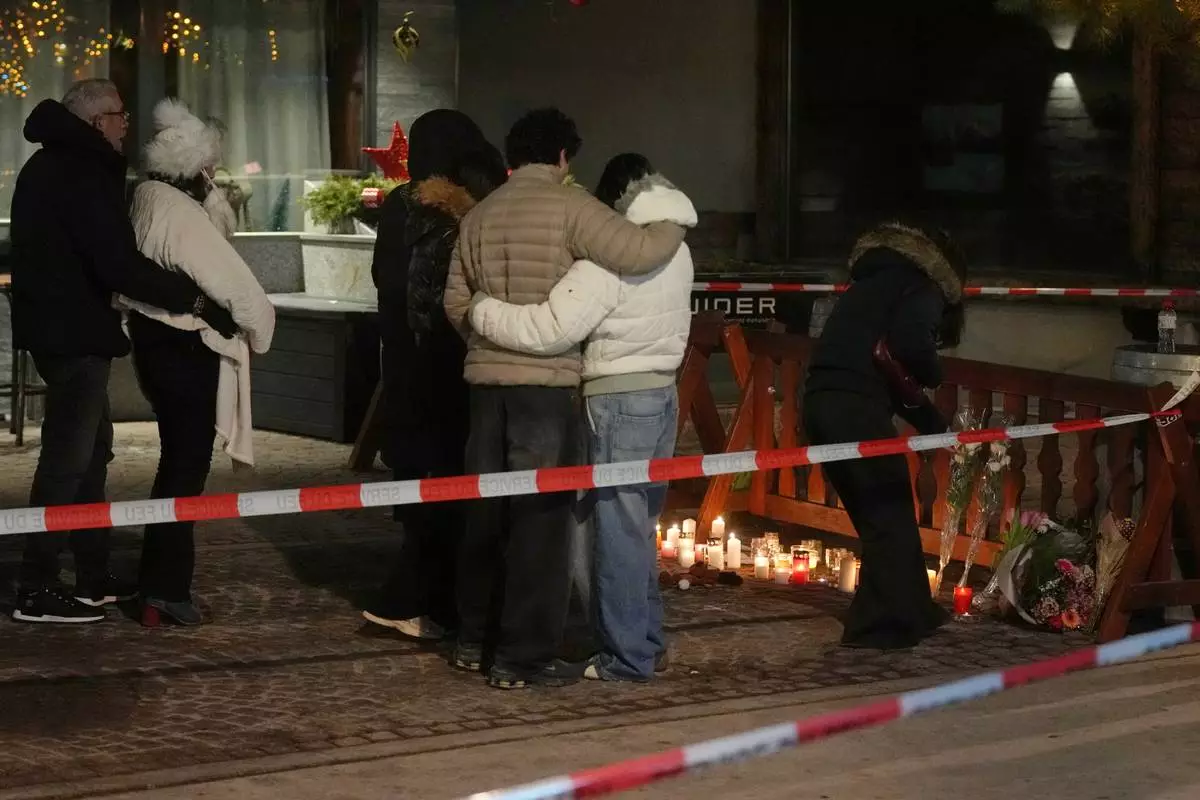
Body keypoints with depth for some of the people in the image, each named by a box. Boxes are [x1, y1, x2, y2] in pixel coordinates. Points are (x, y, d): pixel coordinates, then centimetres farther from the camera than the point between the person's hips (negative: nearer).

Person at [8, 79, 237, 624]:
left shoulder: (55, 165, 14)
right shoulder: (81, 175, -19)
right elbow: (120, 263, -26)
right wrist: (195, 300, -21)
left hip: (58, 326, 10)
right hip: (74, 333, -10)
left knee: (90, 450, 16)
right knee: (68, 458, -6)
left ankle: (94, 578, 23)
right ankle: (37, 590, -3)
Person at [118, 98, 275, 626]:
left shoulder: (146, 201, 3)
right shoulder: (183, 217, -22)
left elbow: (223, 227, 17)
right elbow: (240, 290, -22)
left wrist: (211, 192, -1)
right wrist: (259, 334, -4)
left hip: (154, 339, 9)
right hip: (189, 350, -9)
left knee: (178, 459, 20)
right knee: (187, 466, -2)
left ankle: (163, 580, 29)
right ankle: (164, 589, -1)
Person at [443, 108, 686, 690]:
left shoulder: (479, 216, 11)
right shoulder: (569, 206, -8)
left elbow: (456, 303, 14)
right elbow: (636, 252, -16)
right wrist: (675, 227, 3)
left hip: (486, 378, 6)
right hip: (546, 381, -6)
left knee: (486, 510, 16)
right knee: (541, 516, 0)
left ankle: (474, 640, 25)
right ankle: (523, 656, 2)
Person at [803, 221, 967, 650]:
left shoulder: (873, 282, 30)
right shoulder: (922, 287, 5)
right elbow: (909, 343, -16)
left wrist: (924, 415, 20)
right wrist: (933, 374, 6)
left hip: (821, 400, 8)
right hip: (856, 404, -8)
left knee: (877, 516, 18)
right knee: (890, 516, 2)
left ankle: (911, 611, 27)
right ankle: (884, 623, 2)